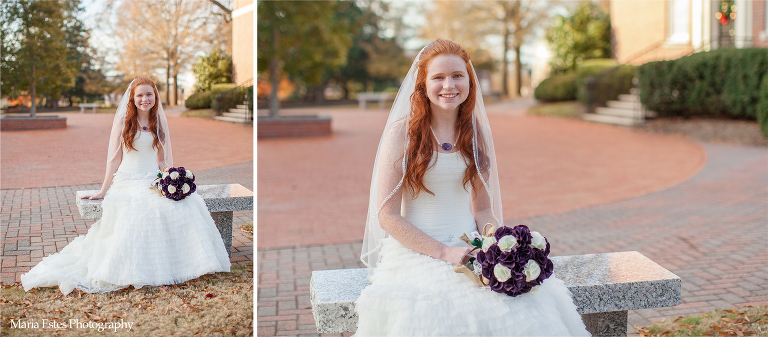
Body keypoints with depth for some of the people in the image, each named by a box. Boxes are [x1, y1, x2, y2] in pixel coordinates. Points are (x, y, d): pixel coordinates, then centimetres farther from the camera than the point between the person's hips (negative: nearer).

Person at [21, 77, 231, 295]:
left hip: (154, 179, 4)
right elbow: (115, 158, 2)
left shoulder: (159, 122, 12)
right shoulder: (123, 120, 2)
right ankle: (135, 271, -24)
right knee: (144, 207, -35)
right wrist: (103, 191, 1)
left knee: (188, 203, -25)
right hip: (127, 180, -3)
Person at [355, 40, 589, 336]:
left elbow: (484, 208, 14)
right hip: (416, 252, -3)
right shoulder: (401, 132, -4)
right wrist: (444, 253, -15)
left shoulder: (478, 134, 10)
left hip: (469, 248, 3)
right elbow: (387, 215, -6)